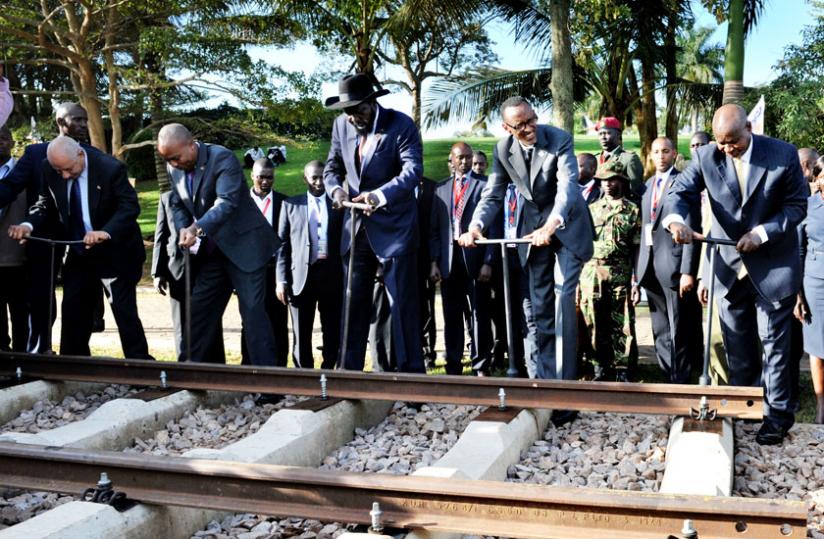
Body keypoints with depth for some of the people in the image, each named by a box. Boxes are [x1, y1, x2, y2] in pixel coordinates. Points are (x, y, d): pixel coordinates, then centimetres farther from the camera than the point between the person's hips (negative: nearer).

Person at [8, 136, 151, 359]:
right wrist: (28, 224, -15)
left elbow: (130, 206, -24)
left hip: (114, 252, -5)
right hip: (78, 254, 6)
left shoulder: (111, 168, -21)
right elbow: (45, 205, 5)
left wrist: (106, 232, -39)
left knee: (125, 312, -4)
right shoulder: (51, 172, -5)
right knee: (72, 310, 10)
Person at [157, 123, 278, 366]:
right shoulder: (174, 167, 3)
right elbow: (178, 204, 12)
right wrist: (184, 230, -9)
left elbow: (226, 201, -29)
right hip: (211, 250, 7)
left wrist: (197, 228, -41)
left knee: (252, 309, -7)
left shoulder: (223, 158, -18)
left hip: (244, 245, -7)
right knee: (199, 309, 11)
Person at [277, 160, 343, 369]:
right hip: (302, 275, 0)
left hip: (332, 275, 0)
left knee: (333, 332, 3)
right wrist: (282, 280, -1)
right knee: (301, 335, 4)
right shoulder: (291, 204, 9)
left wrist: (346, 277, 1)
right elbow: (282, 244, 7)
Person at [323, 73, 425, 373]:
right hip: (356, 225, 5)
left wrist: (379, 195, -36)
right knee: (353, 302, 9)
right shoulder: (341, 125, 4)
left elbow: (413, 170, -21)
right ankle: (349, 370, 17)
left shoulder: (401, 125, -12)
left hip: (393, 226, -5)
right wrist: (335, 189, -12)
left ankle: (411, 371, 6)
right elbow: (332, 166, 12)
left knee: (402, 302, -2)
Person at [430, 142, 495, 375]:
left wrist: (487, 262, -10)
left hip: (475, 259, -3)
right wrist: (434, 262, 3)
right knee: (451, 315, 7)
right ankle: (453, 367, 15)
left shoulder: (484, 186, 2)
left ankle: (481, 366, 7)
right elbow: (434, 229, 12)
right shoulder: (441, 188, 13)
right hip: (449, 260, 3)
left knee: (479, 314, 0)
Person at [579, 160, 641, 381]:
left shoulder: (633, 211, 5)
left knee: (622, 323, -2)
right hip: (592, 272, 2)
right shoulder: (592, 209, 13)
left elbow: (637, 249, 3)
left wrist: (636, 280, -5)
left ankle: (623, 371, 6)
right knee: (594, 323, 4)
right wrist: (577, 278, 5)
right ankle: (600, 369, 14)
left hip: (620, 274, -2)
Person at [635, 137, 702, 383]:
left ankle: (680, 382, 8)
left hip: (675, 266, -6)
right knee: (661, 334, 11)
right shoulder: (648, 185, 16)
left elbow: (692, 230, -10)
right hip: (651, 268, 6)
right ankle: (670, 378, 19)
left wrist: (688, 271, -16)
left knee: (680, 333, 0)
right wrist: (639, 270, 9)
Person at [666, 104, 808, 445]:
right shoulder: (706, 157, -7)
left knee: (774, 343, 5)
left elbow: (797, 205, -6)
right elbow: (680, 192, -11)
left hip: (773, 266, -3)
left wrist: (762, 232, -19)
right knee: (737, 346, 14)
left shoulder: (783, 155, -11)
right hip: (729, 267, 3)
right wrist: (675, 219, -33)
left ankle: (778, 413, 17)